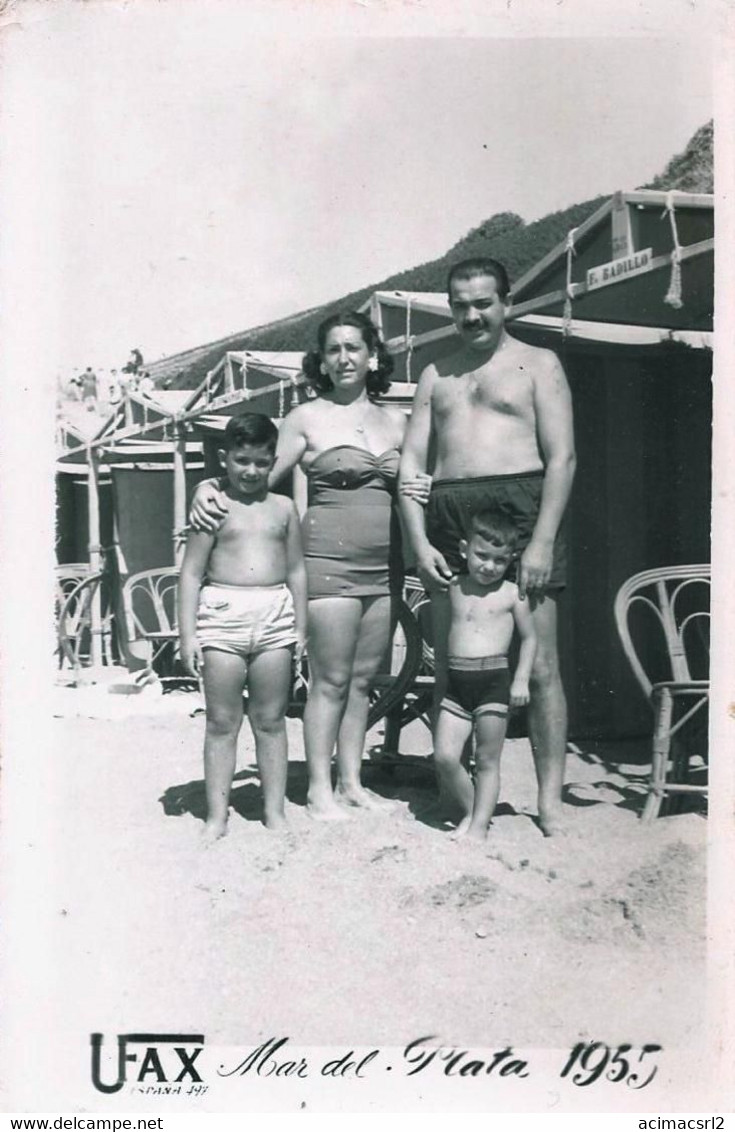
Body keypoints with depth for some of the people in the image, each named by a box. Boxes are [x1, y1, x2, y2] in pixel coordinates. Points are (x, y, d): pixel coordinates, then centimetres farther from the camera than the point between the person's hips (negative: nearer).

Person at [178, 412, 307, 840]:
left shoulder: (284, 508, 9)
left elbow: (296, 570, 12)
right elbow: (192, 573, 0)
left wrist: (301, 627, 8)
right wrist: (188, 634, -5)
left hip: (275, 616, 2)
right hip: (223, 613, -2)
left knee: (271, 721, 9)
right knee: (222, 722, 4)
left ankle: (275, 810, 17)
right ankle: (217, 815, 11)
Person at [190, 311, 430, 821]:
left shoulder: (396, 420, 13)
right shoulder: (307, 418, 1)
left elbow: (410, 487, 21)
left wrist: (423, 492, -2)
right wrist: (210, 489, -18)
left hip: (384, 565, 5)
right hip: (329, 562, -4)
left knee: (364, 679, 10)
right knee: (331, 680, -2)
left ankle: (351, 781, 20)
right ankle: (320, 787, 9)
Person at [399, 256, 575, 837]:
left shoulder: (537, 364, 9)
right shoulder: (436, 375, 20)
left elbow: (562, 457, -1)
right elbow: (412, 461, 13)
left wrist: (541, 542, -12)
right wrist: (419, 542, -1)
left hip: (520, 507, -4)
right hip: (448, 519, 4)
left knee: (539, 664, -4)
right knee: (449, 666, 5)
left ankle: (551, 800, 2)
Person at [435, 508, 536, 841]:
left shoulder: (511, 593, 1)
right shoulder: (453, 587, 10)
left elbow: (529, 638, 6)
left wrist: (521, 679, -3)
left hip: (494, 679, -3)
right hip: (456, 679, 3)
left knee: (487, 760, 2)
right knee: (444, 756, -4)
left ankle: (480, 823, 12)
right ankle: (469, 810, 17)